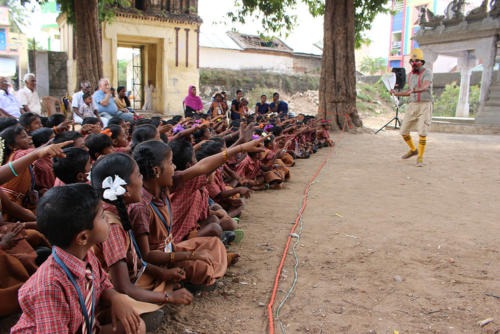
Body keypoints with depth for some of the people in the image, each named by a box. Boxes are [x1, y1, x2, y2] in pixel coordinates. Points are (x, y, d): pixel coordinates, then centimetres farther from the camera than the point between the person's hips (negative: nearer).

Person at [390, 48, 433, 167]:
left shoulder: (427, 72, -9)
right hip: (412, 105, 6)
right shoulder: (410, 75, 12)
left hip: (425, 105, -6)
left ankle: (420, 157, 1)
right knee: (404, 131, 5)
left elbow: (425, 87, -28)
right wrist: (397, 93, 9)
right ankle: (413, 150, 29)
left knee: (422, 132, -12)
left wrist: (416, 90, -49)